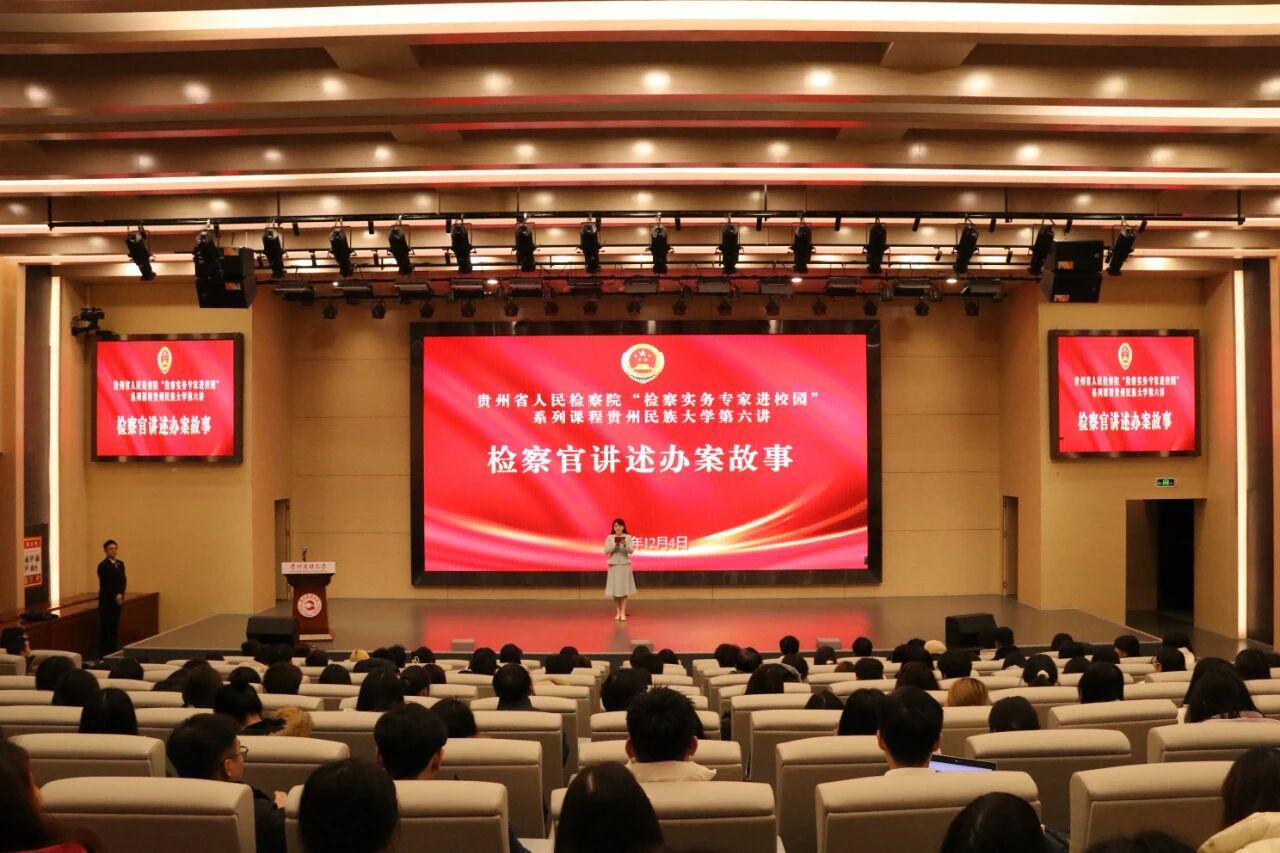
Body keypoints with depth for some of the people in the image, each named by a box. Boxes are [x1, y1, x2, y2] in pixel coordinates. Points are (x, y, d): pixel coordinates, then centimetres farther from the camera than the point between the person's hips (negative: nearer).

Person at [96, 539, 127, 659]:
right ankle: (103, 656, 0)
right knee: (105, 629, -4)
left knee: (115, 628, 8)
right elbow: (104, 585, -13)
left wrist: (121, 595, -4)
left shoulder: (121, 564, 13)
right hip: (107, 602, -6)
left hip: (118, 601, 6)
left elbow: (123, 581, 11)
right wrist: (115, 596, -14)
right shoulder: (103, 565, -9)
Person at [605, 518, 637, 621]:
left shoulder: (628, 537, -2)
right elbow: (606, 551, -8)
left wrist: (625, 544, -29)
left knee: (624, 589, -3)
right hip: (613, 566, 1)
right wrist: (615, 544, -23)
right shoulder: (609, 538, 0)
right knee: (615, 589, 2)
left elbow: (631, 551, -11)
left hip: (625, 565, -1)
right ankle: (618, 612, 12)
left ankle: (623, 613, 0)